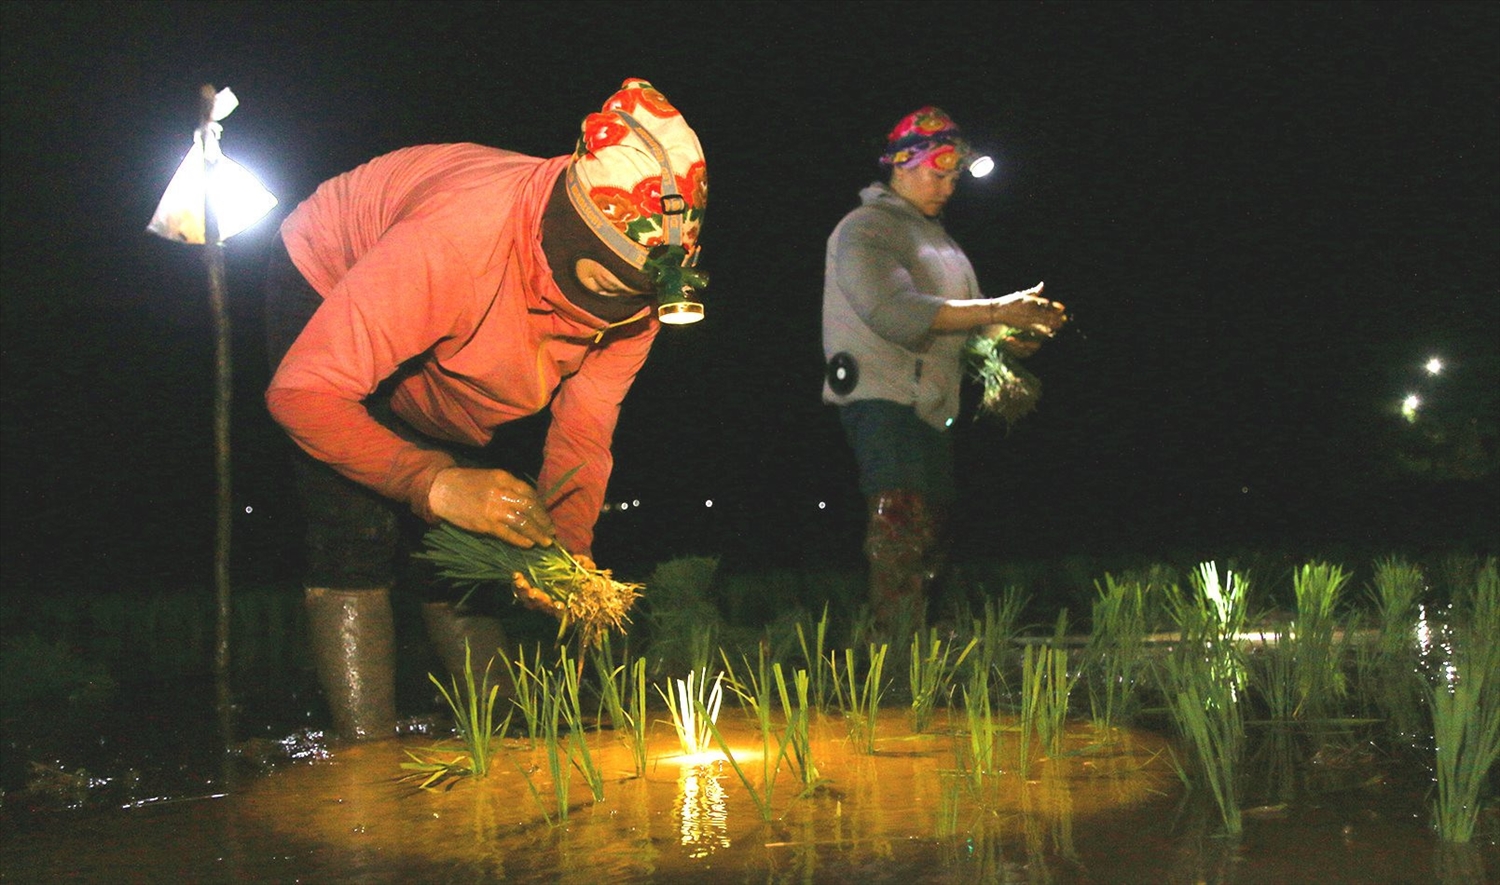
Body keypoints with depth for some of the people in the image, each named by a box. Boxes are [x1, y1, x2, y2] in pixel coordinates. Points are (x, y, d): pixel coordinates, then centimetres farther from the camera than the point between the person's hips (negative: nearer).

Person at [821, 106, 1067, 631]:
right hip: (883, 399, -9)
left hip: (933, 407, 9)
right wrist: (996, 311, -23)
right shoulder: (864, 229, -6)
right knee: (902, 530, -17)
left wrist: (1009, 338, 6)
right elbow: (896, 312, -23)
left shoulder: (934, 235, 23)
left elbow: (956, 328, 26)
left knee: (931, 536, 9)